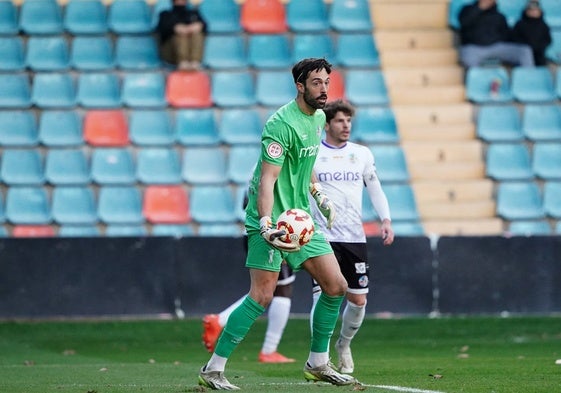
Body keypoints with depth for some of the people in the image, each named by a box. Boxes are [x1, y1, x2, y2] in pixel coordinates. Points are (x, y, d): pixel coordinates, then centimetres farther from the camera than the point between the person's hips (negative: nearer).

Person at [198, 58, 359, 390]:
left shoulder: (318, 117, 10)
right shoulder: (282, 123, -19)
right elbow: (267, 179, -25)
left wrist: (320, 195, 23)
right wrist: (266, 225, -34)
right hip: (272, 219, -9)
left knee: (336, 286, 5)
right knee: (262, 296, -14)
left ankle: (318, 363, 18)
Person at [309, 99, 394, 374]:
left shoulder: (362, 154, 10)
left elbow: (375, 189, 16)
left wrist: (386, 220, 2)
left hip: (355, 238, 4)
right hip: (323, 236, -4)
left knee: (358, 300, 4)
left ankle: (344, 346, 30)